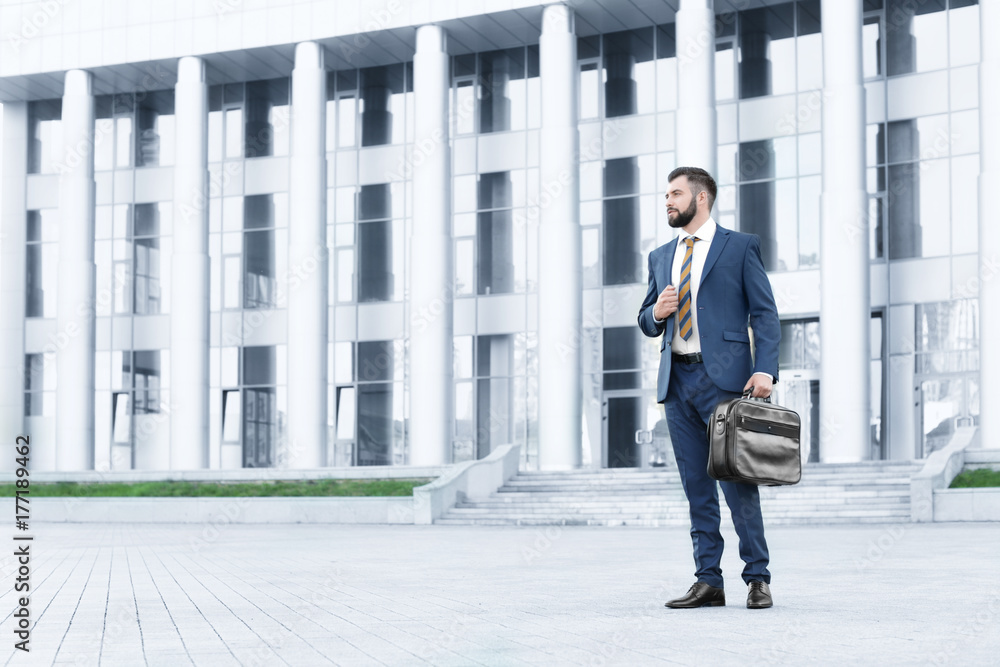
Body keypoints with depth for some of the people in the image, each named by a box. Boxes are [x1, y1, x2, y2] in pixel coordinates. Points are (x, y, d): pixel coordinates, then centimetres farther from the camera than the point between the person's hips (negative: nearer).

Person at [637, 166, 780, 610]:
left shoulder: (740, 247, 4)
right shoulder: (661, 257, 19)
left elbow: (765, 313, -2)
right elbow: (647, 323, 23)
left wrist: (765, 369, -15)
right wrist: (656, 312, -2)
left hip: (723, 377, -5)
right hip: (677, 380, 5)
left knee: (738, 482, -6)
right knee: (696, 486, 6)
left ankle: (757, 579, 1)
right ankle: (708, 582, 10)